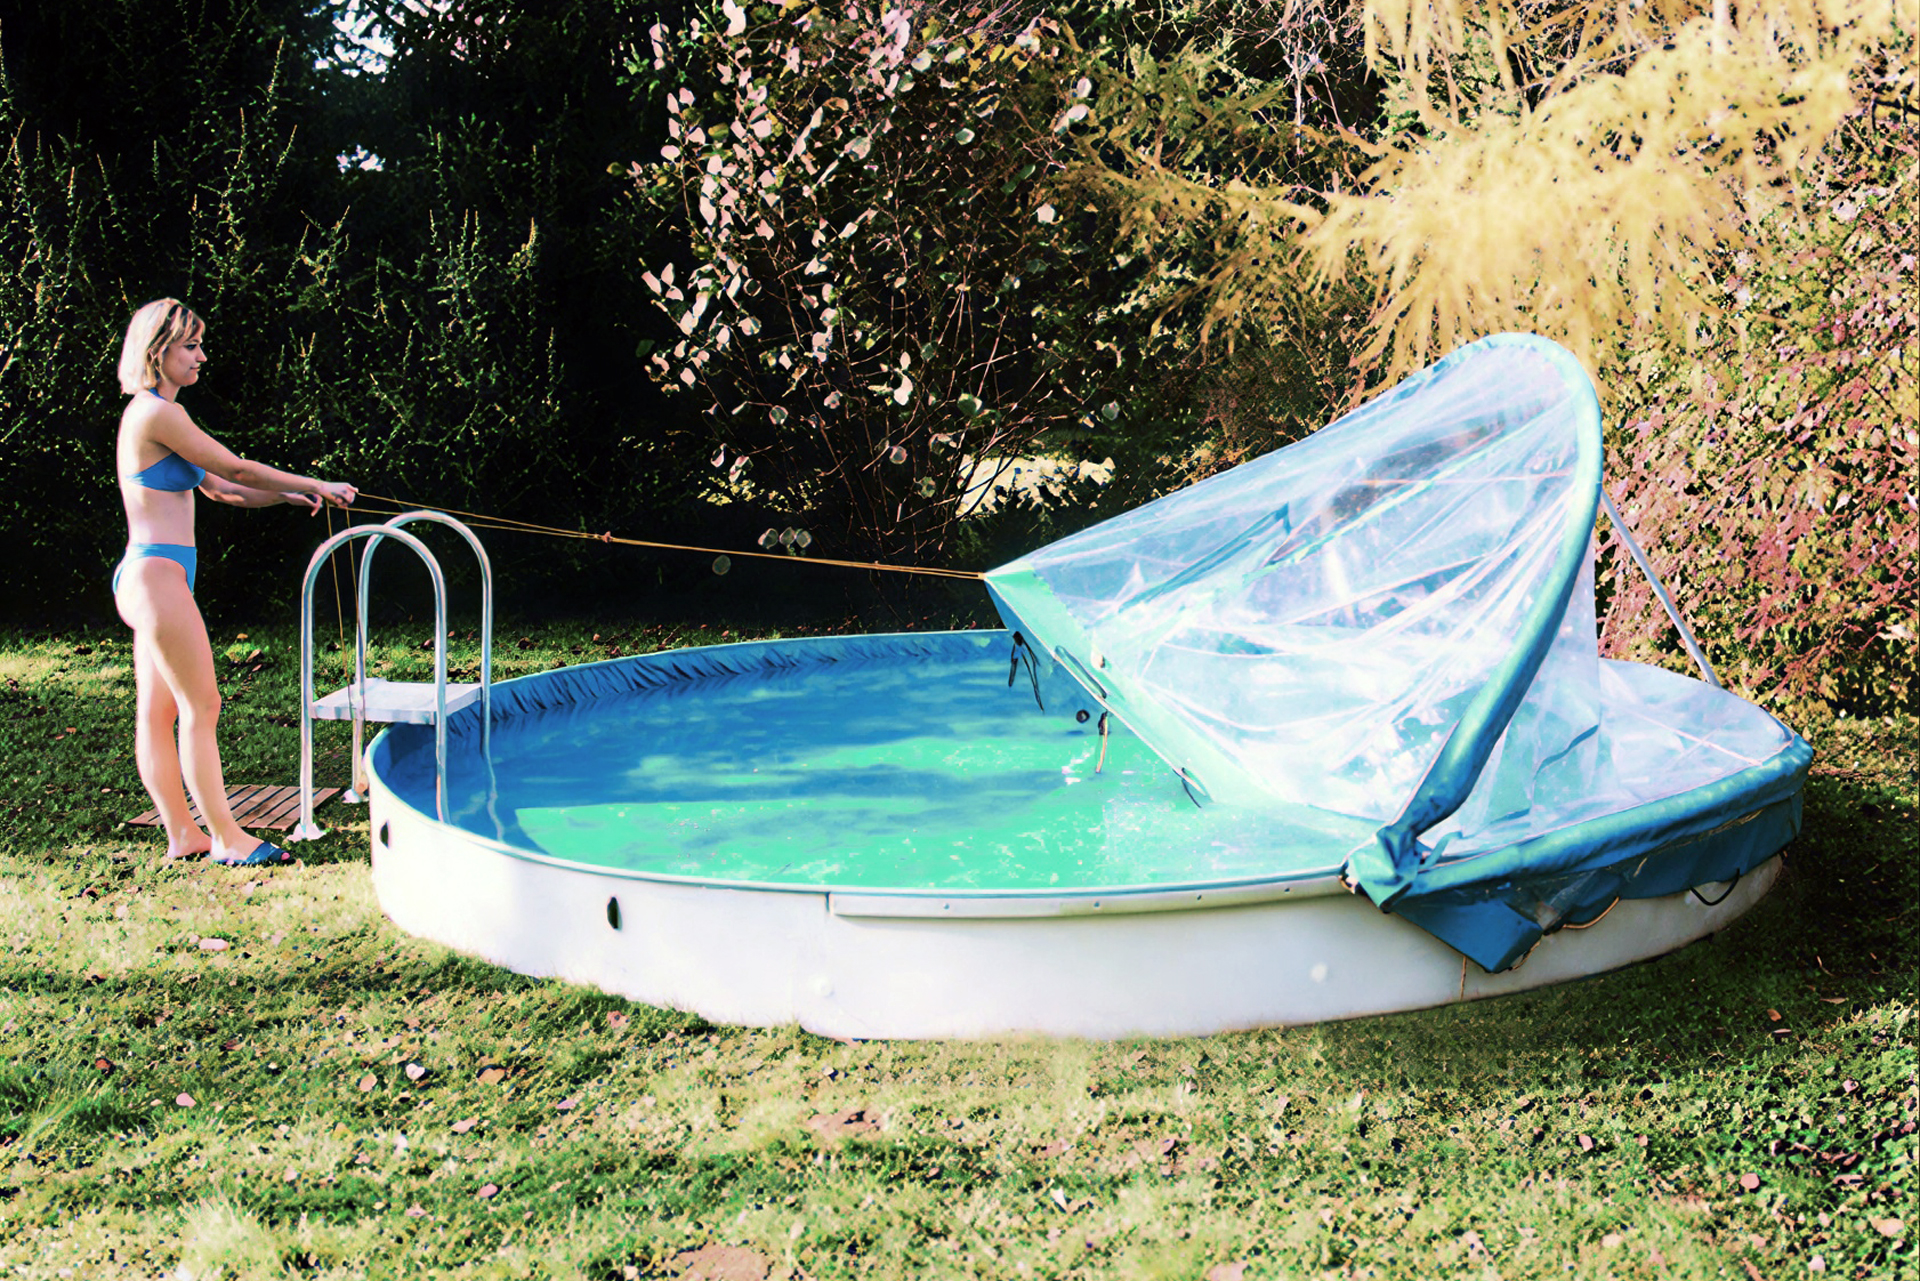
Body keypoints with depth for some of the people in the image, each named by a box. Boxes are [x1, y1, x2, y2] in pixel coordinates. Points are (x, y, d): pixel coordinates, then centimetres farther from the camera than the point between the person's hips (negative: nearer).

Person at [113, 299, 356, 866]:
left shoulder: (150, 414, 17)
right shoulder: (159, 414, -14)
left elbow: (220, 489, 21)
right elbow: (237, 469, -11)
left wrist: (289, 496, 12)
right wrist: (317, 485, -2)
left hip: (146, 577, 10)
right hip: (157, 574, -10)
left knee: (157, 711, 11)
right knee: (201, 706, -6)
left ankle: (183, 834, 16)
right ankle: (225, 837, 0)